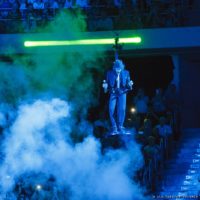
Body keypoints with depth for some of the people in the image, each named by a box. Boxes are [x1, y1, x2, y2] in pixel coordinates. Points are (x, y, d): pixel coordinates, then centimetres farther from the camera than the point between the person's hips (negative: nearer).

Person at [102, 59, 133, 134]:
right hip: (113, 93, 0)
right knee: (111, 110, -13)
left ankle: (120, 127, -1)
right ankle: (114, 128, -2)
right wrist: (105, 86, -15)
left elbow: (128, 84, 7)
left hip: (122, 93, 0)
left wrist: (129, 85, -15)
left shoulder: (126, 73, 5)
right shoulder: (110, 73, 3)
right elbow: (107, 84, 7)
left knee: (122, 109, -11)